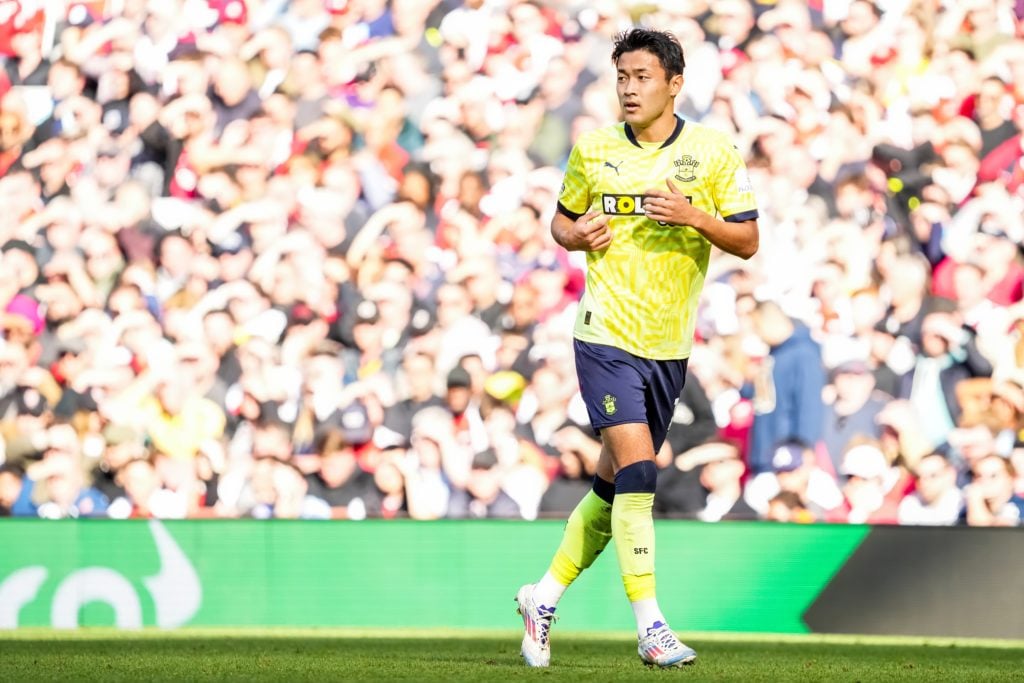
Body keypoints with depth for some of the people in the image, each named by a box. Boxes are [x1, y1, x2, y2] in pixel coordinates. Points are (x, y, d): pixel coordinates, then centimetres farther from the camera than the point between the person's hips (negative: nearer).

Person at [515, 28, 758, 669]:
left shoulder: (713, 151, 0)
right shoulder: (592, 149, 3)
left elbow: (748, 241, 0)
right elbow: (562, 220, 17)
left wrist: (696, 217, -17)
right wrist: (576, 235, -6)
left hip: (670, 345, 2)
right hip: (607, 335, -2)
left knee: (616, 485, 11)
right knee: (637, 470, -17)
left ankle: (546, 596, 29)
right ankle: (651, 627, -15)